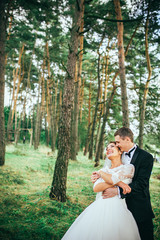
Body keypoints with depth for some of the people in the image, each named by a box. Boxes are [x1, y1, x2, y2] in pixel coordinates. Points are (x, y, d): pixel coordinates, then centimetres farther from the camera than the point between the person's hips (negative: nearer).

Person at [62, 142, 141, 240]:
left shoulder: (128, 167, 3)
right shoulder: (105, 169, 17)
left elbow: (112, 179, -13)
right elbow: (96, 188, 0)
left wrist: (100, 173, 6)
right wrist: (117, 182, -11)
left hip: (117, 209, -4)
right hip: (100, 208, 4)